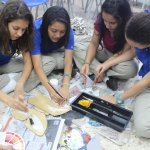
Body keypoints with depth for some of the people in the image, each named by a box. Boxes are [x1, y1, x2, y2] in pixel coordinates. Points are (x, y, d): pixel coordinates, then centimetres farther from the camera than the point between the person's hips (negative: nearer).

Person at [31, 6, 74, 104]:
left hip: (55, 53, 3)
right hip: (38, 54, -3)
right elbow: (37, 65, -42)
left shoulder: (68, 31, -29)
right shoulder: (36, 30, -37)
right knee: (49, 62, -35)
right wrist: (50, 89, -55)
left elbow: (68, 60, -33)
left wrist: (65, 86, -48)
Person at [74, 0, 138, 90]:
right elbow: (94, 44, -15)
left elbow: (125, 54, -25)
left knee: (131, 70, -37)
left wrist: (105, 65, -35)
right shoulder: (100, 21, -20)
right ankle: (107, 77, -22)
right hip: (105, 53, 4)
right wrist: (87, 63, -31)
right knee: (77, 54, -19)